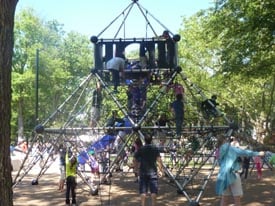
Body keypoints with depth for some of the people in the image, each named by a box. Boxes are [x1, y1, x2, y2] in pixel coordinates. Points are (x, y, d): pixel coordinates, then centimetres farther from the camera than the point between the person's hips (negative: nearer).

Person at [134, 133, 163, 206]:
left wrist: (138, 166, 18)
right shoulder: (155, 149, -1)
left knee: (143, 191, 5)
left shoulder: (140, 149, -1)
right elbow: (159, 160, -6)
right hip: (153, 172, 0)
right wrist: (160, 170, 2)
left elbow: (135, 160, 1)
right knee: (153, 191, 5)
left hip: (143, 172, 0)